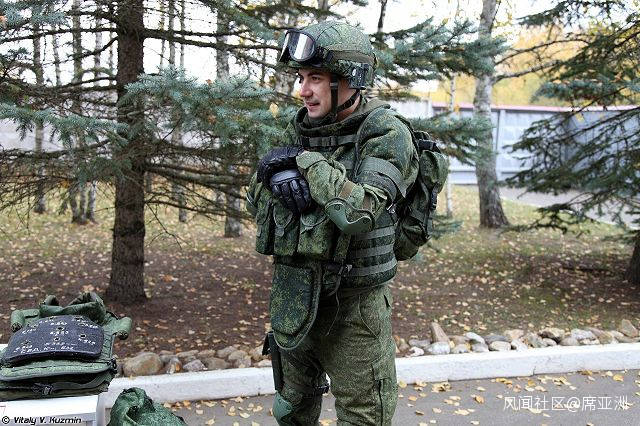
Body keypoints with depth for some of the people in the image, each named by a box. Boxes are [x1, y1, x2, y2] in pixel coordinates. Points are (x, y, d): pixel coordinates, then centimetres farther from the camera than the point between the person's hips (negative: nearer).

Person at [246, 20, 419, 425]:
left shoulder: (386, 133, -15)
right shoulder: (301, 130, 4)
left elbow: (358, 213, -30)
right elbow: (257, 202, 7)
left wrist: (310, 162, -19)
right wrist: (276, 177, -14)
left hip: (353, 309, -6)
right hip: (292, 299, 6)